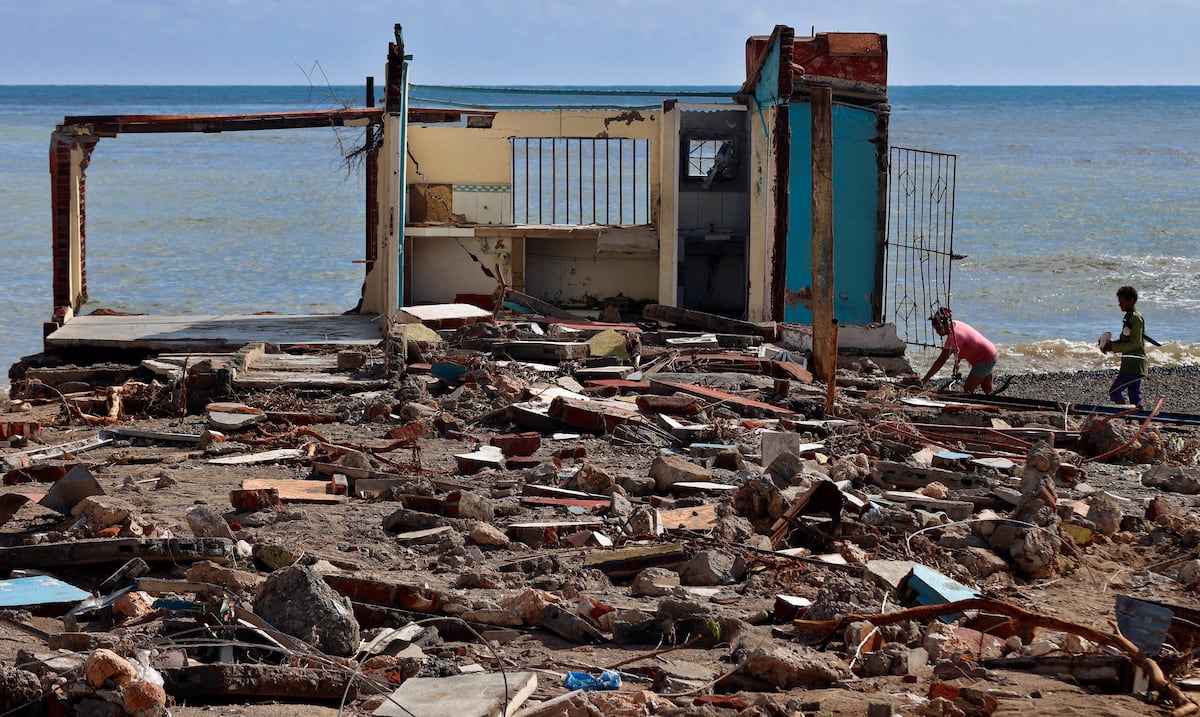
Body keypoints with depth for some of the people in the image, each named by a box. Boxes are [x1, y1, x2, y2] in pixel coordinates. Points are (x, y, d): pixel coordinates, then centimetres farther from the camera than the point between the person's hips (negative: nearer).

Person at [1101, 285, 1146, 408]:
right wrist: (1110, 344, 6)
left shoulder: (1135, 317, -13)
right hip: (1130, 365, 10)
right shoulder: (1129, 316, 18)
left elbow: (1135, 343, -19)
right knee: (1134, 397, 9)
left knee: (1114, 392, -11)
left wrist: (1114, 347, -15)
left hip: (1133, 365, -10)